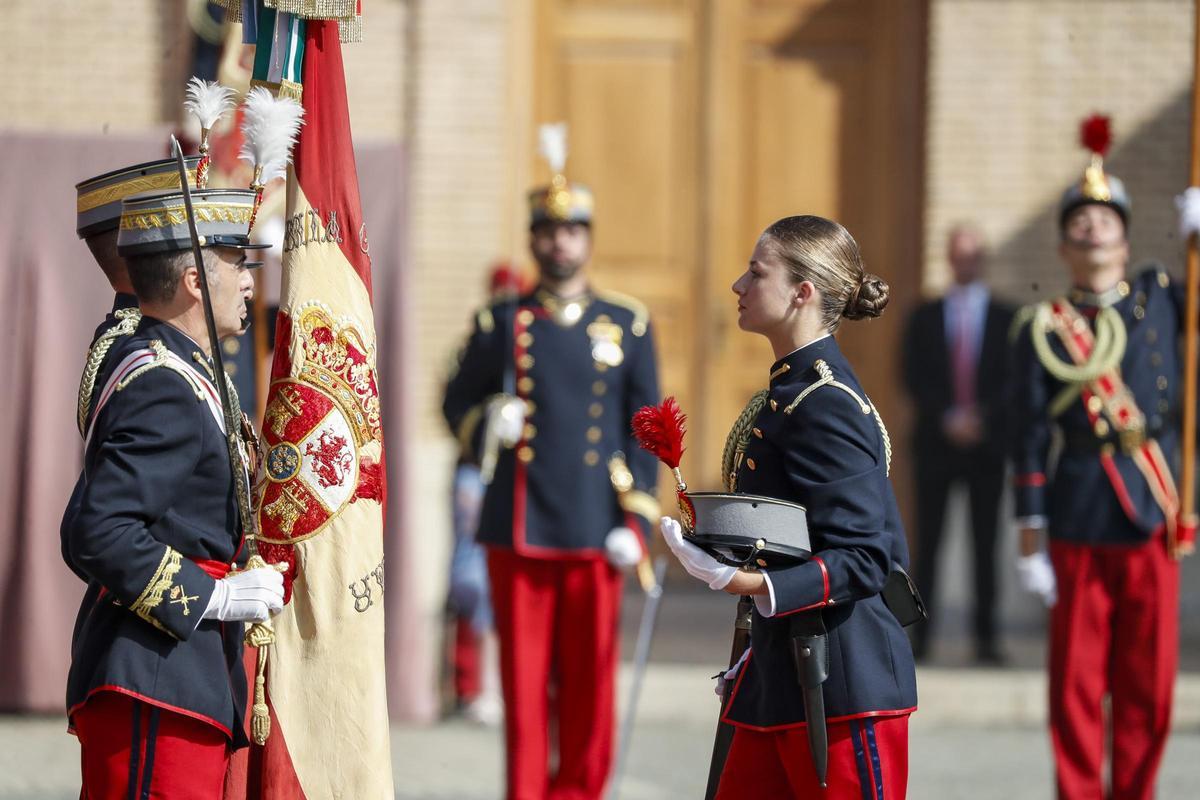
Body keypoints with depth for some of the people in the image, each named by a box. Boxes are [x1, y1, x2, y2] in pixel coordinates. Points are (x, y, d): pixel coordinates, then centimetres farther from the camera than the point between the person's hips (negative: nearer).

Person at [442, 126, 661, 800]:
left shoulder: (628, 327, 6)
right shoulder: (500, 326, 6)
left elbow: (645, 430, 6)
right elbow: (458, 401, 13)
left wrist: (637, 520, -2)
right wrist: (484, 427, -10)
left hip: (594, 535, 0)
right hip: (518, 532, 0)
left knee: (589, 681, 2)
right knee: (524, 678, 1)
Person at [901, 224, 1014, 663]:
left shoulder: (1005, 319, 7)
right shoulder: (925, 317, 9)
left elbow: (1012, 381, 2)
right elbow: (914, 379, 2)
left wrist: (981, 417, -12)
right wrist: (947, 417, -11)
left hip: (987, 443, 0)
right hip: (936, 442, 1)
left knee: (984, 545, -1)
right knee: (928, 541, -2)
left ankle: (985, 636, -1)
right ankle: (919, 634, -1)